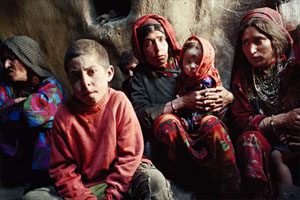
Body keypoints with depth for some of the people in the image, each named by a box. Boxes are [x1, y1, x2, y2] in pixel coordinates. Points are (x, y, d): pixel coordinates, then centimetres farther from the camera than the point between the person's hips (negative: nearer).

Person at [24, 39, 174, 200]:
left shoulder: (119, 102, -9)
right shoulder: (64, 117, -6)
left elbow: (130, 153, -9)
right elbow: (61, 168, -3)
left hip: (119, 181, -1)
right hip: (83, 187, 2)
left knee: (154, 180, -30)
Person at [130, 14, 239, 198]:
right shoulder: (140, 76, 5)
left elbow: (219, 91, 17)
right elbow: (140, 116, -13)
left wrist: (228, 97, -8)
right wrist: (181, 102, -19)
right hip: (165, 146, -1)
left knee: (211, 122, -29)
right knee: (166, 120, -31)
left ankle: (234, 185, -26)